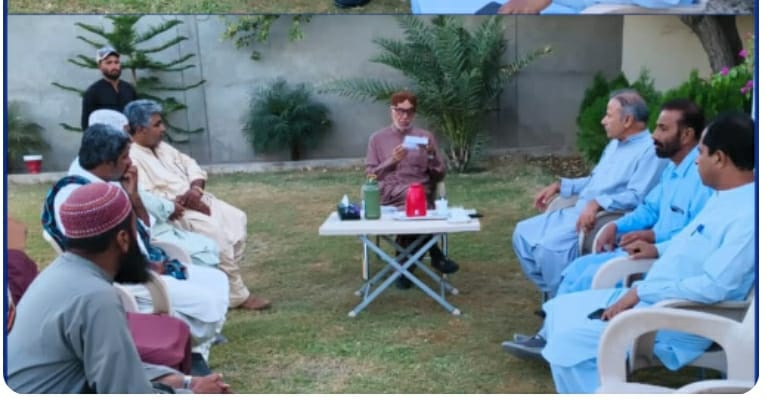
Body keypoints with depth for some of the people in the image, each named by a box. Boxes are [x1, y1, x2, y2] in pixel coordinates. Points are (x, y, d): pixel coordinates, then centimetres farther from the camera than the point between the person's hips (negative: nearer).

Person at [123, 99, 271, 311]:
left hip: (196, 200, 10)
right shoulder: (131, 159, -13)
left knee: (236, 219, -2)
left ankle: (227, 280, 4)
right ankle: (236, 295, -15)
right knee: (215, 230, -27)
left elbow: (191, 166, 16)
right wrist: (181, 201, -21)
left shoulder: (162, 147, 15)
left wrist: (195, 188, -6)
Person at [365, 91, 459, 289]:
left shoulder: (426, 137, 14)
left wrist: (431, 154, -7)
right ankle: (435, 255, -19)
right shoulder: (377, 139, 12)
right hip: (389, 196, -1)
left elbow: (439, 176, 10)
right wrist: (392, 160, -8)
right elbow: (370, 175, 5)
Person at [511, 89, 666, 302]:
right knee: (523, 233, 2)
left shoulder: (650, 151, -11)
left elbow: (636, 196, -23)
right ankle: (552, 292, 8)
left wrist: (598, 203, -32)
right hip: (577, 211, 10)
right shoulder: (615, 144, 21)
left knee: (549, 246, -30)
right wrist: (559, 186, 19)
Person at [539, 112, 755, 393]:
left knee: (568, 341, -21)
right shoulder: (724, 197, 9)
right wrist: (659, 250, 14)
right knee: (560, 308, 10)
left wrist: (641, 291, -23)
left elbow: (715, 286, -29)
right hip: (649, 298, 10)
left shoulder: (748, 215, -23)